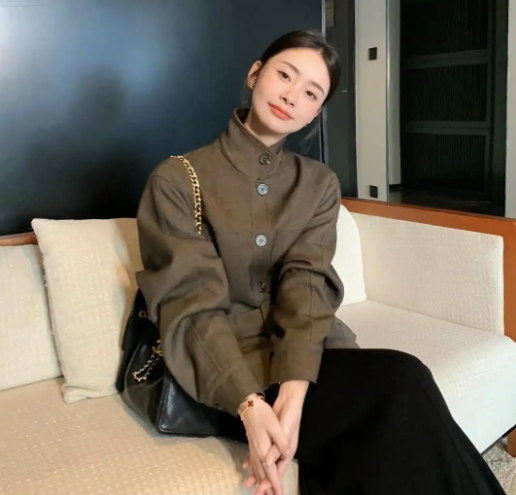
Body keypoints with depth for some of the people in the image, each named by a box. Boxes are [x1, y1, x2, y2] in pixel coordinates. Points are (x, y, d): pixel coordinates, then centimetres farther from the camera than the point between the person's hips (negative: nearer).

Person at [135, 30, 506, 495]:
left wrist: (295, 391, -24)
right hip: (222, 366, -4)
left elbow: (308, 285, -7)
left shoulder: (320, 185, 7)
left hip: (303, 353, 4)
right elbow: (192, 304, -13)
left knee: (402, 382, -27)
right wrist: (251, 406, -28)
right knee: (401, 386, -26)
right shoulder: (177, 179, -5)